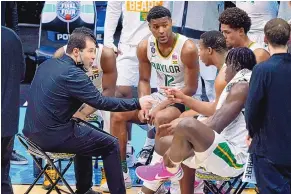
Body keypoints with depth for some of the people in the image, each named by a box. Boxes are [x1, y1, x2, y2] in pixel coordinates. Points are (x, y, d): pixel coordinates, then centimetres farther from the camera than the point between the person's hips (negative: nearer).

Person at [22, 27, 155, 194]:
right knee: (111, 145, 5)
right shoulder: (72, 73, -18)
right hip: (53, 136, -9)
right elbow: (102, 102, -18)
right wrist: (137, 103, -12)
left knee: (88, 132, 31)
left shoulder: (47, 64, 8)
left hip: (33, 130, 9)